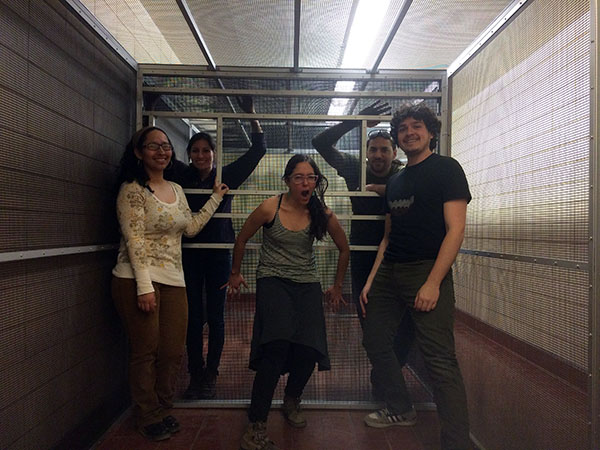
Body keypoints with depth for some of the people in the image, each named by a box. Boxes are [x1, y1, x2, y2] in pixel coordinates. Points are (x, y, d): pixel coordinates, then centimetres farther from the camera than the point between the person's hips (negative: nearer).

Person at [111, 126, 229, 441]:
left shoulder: (176, 190, 17)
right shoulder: (132, 189, -6)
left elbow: (191, 228, 19)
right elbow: (134, 240, -13)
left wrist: (215, 199, 23)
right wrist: (144, 285, -18)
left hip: (173, 279, 6)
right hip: (138, 280, -6)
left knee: (173, 351, 8)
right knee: (145, 351, 3)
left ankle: (163, 410, 28)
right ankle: (148, 417, 22)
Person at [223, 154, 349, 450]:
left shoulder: (322, 214, -2)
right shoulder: (270, 208, -9)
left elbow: (344, 249, 13)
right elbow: (241, 239, 6)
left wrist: (337, 286, 18)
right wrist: (235, 273, 16)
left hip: (307, 282, 3)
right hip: (272, 279, -3)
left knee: (310, 350, -11)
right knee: (277, 345, -23)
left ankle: (291, 400, 23)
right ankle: (256, 425, -10)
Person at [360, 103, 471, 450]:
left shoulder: (446, 168, -2)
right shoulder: (395, 181, 18)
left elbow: (456, 229, -11)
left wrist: (433, 283, -19)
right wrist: (371, 280, 11)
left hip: (427, 271, -7)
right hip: (389, 273, 8)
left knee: (440, 360, -9)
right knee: (375, 342, 14)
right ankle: (401, 409, 34)